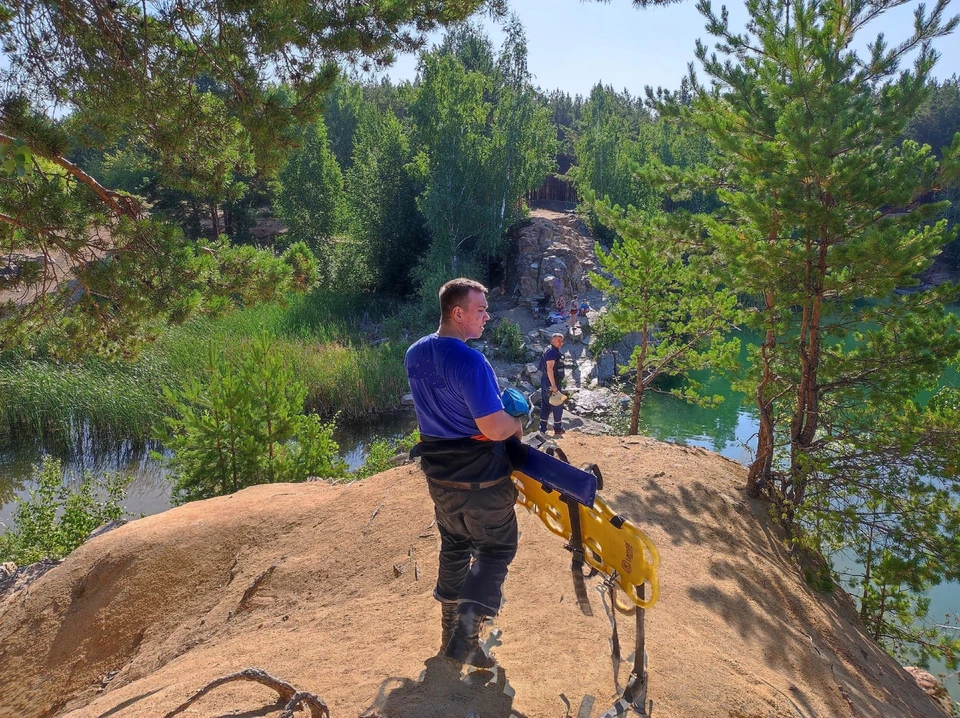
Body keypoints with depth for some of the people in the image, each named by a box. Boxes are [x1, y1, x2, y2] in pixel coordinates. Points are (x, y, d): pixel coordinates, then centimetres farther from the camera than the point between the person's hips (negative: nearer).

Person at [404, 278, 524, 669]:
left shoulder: (414, 354, 1)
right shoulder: (470, 361, -26)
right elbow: (495, 428, -28)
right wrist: (516, 423, -6)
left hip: (437, 472, 7)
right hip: (480, 477, -7)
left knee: (454, 546, 23)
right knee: (496, 548, 12)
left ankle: (451, 630, 34)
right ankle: (466, 632, 2)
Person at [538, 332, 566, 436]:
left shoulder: (552, 351, 16)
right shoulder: (552, 352, -17)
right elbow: (549, 369, -25)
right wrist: (554, 386, -27)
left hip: (545, 381, 10)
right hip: (551, 382, -10)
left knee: (545, 405, 11)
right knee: (557, 406, 1)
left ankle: (543, 429, 15)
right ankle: (558, 430, 9)